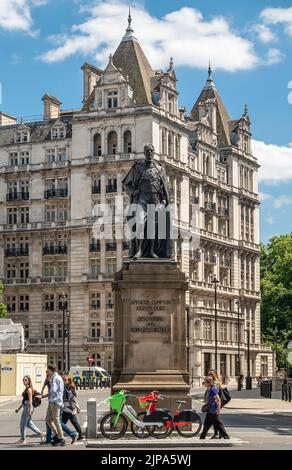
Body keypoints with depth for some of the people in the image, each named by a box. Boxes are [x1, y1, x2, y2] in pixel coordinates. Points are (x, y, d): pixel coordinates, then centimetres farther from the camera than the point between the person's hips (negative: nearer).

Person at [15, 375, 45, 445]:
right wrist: (18, 408, 23)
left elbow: (30, 401, -19)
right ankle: (40, 433, 18)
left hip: (28, 407, -10)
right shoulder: (26, 389, 15)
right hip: (25, 407, 10)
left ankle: (23, 439, 9)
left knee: (23, 423, -1)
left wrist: (30, 411, -22)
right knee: (29, 423, 14)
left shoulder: (29, 389, -14)